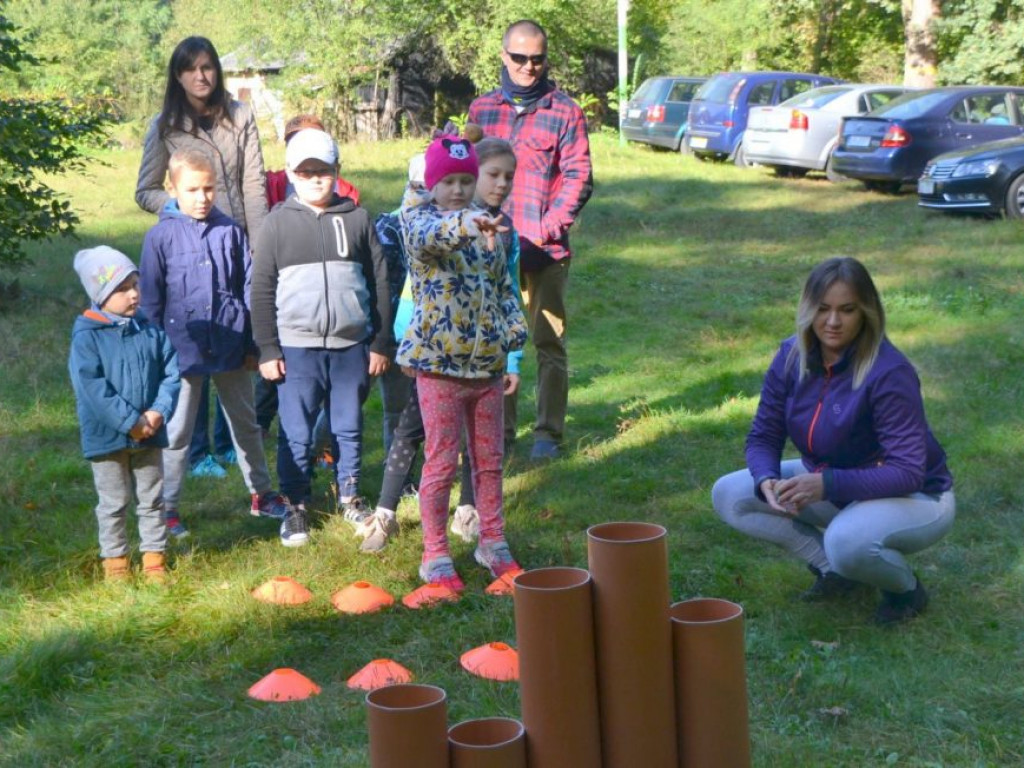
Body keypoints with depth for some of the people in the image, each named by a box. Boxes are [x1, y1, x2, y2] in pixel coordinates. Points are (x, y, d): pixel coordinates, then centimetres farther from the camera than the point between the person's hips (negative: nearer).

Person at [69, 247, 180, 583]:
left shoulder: (150, 331, 2)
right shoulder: (87, 337, -13)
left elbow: (171, 373, 2)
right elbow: (92, 387, -19)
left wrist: (159, 411, -14)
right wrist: (130, 421, -21)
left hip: (149, 434, 4)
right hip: (107, 436, -4)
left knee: (151, 498, 12)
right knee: (113, 503, 7)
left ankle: (154, 559, 22)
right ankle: (114, 563, 19)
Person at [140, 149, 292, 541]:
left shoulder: (231, 232, 0)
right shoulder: (161, 236, -5)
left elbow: (249, 288, 5)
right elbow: (151, 300, -1)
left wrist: (252, 344, 4)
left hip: (230, 347, 2)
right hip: (182, 348, -2)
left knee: (246, 424, 16)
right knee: (177, 431, 6)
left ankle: (261, 493, 31)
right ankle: (166, 508, 16)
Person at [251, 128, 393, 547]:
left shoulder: (357, 219, 5)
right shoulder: (279, 222, 2)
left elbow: (379, 284, 8)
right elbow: (261, 289, 2)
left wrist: (381, 343, 5)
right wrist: (267, 349, -2)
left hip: (351, 346, 1)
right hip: (296, 347, -1)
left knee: (349, 428, 12)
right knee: (296, 434, 3)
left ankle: (350, 497, 29)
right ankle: (297, 507, 17)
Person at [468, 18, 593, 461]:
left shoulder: (565, 112, -1)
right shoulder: (482, 109, 10)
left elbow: (578, 179, -3)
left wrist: (544, 230, -13)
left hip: (546, 250, -3)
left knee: (548, 343, 1)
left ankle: (548, 433, 8)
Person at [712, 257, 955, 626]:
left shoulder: (889, 372, -28)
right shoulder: (792, 357, -10)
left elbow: (907, 472, -29)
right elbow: (763, 436, -4)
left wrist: (826, 484, -41)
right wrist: (767, 481, -27)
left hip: (914, 497, -6)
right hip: (825, 483, 7)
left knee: (847, 540, -39)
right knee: (728, 495, -8)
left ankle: (907, 586, -4)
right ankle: (832, 566, 2)